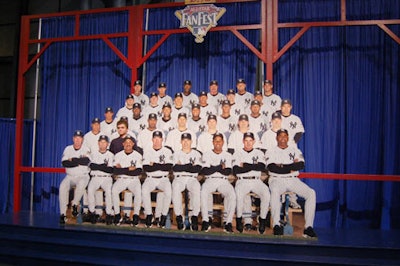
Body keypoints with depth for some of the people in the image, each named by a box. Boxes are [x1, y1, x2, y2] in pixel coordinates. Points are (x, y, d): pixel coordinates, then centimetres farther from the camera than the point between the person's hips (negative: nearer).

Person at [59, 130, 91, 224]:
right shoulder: (68, 149, 8)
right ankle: (63, 214, -22)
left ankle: (75, 205, -12)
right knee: (63, 187, -26)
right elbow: (64, 163, -7)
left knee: (81, 184, -35)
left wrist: (72, 160, -11)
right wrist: (79, 162, -15)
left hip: (83, 176, -2)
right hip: (70, 176, 2)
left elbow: (86, 161, -18)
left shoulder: (86, 149, 1)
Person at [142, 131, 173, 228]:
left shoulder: (167, 151, 4)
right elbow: (146, 168, -6)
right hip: (150, 179, 1)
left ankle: (164, 216, -19)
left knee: (168, 191, -31)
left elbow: (168, 167, -10)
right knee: (144, 190, -30)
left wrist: (154, 165, -11)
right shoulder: (147, 151, 7)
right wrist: (161, 166, -12)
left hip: (164, 179, -1)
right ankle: (149, 215, -16)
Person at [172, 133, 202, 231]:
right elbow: (174, 168, 1)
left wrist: (181, 166, -4)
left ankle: (194, 217, -30)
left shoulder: (196, 154, 18)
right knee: (176, 188, -35)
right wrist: (190, 166, -3)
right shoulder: (177, 154, 21)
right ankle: (178, 217, -30)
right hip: (179, 178, 1)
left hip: (192, 178, 0)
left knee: (196, 189, -35)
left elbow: (197, 169, -1)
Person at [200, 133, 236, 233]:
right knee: (204, 193, -33)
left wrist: (212, 168, -11)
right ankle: (206, 221, -24)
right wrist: (220, 167, -8)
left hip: (223, 181, 1)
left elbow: (228, 172, -2)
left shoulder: (228, 155, 16)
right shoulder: (207, 154, 12)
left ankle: (228, 223, -25)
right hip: (210, 180, -1)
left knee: (232, 194, -30)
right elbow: (205, 171, -4)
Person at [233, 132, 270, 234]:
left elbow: (262, 167, -5)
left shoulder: (259, 153, 15)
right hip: (242, 181, -1)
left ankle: (263, 219, -13)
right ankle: (239, 219, -14)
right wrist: (254, 167, -6)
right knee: (239, 193, -33)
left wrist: (245, 165, -7)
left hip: (256, 181, 2)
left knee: (266, 193, -28)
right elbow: (235, 170, -6)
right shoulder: (238, 153, 10)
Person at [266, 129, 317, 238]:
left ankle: (308, 227, -21)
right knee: (275, 191, -37)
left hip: (293, 180, 3)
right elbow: (271, 167, -8)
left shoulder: (295, 150, 18)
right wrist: (291, 168, -8)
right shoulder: (272, 152, 11)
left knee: (311, 193, -21)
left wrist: (282, 166, -11)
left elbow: (301, 165, -2)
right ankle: (276, 225, -34)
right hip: (277, 180, -3)